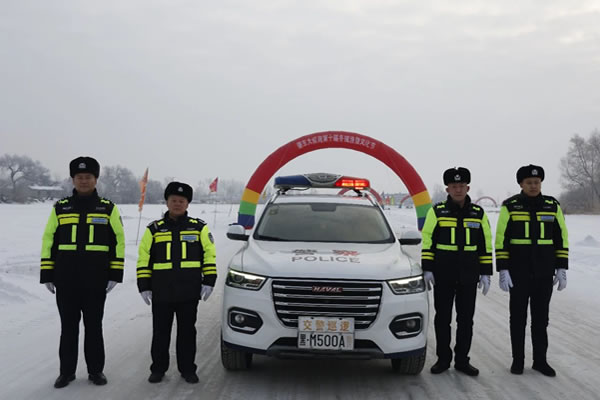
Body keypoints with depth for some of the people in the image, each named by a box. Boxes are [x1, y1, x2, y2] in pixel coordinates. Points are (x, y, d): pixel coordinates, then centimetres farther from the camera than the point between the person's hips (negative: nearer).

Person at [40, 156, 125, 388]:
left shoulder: (108, 209, 4)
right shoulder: (60, 208, 7)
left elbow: (118, 242, 3)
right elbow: (48, 241, 8)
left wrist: (115, 274, -4)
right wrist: (47, 274, 3)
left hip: (96, 281, -1)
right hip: (65, 281, 1)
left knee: (94, 326, 7)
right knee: (68, 327, 8)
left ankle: (95, 370, 18)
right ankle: (67, 371, 18)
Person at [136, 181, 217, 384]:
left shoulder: (199, 228, 6)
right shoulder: (154, 229, 6)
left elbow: (210, 255, 6)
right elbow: (144, 259, 6)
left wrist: (208, 282, -2)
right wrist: (144, 286, 0)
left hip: (189, 293, 0)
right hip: (161, 293, 0)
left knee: (187, 332, 8)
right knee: (160, 333, 7)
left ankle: (187, 369, 18)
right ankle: (158, 369, 20)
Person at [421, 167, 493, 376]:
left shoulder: (478, 213, 6)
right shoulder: (437, 211, -1)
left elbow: (485, 245, 9)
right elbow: (427, 240, -1)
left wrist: (485, 273, 4)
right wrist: (427, 269, -7)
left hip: (468, 276, 2)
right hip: (443, 275, -2)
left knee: (466, 319, 6)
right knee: (442, 318, 5)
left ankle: (462, 360, 16)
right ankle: (443, 359, 16)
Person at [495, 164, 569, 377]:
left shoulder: (552, 206, 4)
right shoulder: (510, 207, -4)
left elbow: (561, 237, 8)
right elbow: (501, 239, -4)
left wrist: (561, 268, 2)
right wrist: (503, 270, -10)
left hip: (544, 272, 2)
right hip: (518, 272, -2)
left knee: (541, 317, 8)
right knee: (518, 316, 5)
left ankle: (540, 360, 17)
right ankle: (517, 360, 15)